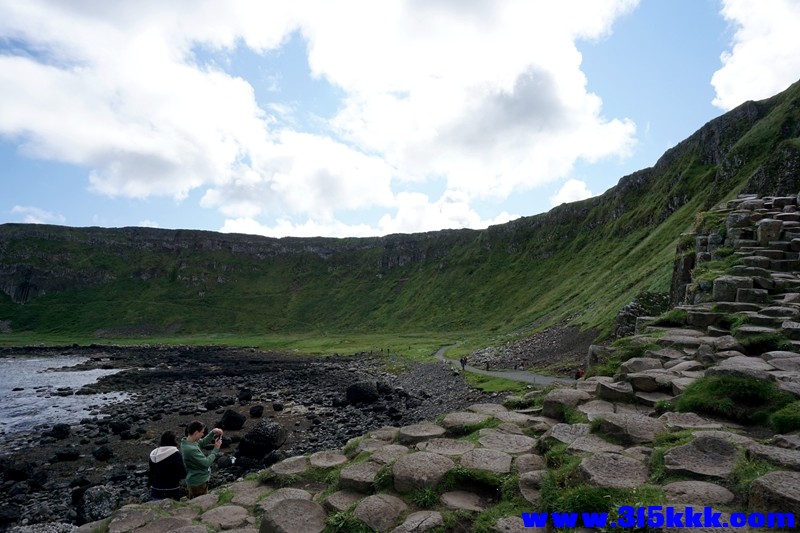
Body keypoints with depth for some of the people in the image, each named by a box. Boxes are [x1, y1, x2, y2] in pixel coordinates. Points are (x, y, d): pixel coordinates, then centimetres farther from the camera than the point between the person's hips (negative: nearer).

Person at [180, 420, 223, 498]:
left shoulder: (187, 441, -5)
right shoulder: (191, 449, -33)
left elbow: (202, 443, 11)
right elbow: (206, 463, -27)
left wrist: (212, 433, -3)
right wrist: (216, 449, -16)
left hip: (195, 480, 9)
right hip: (198, 483, -9)